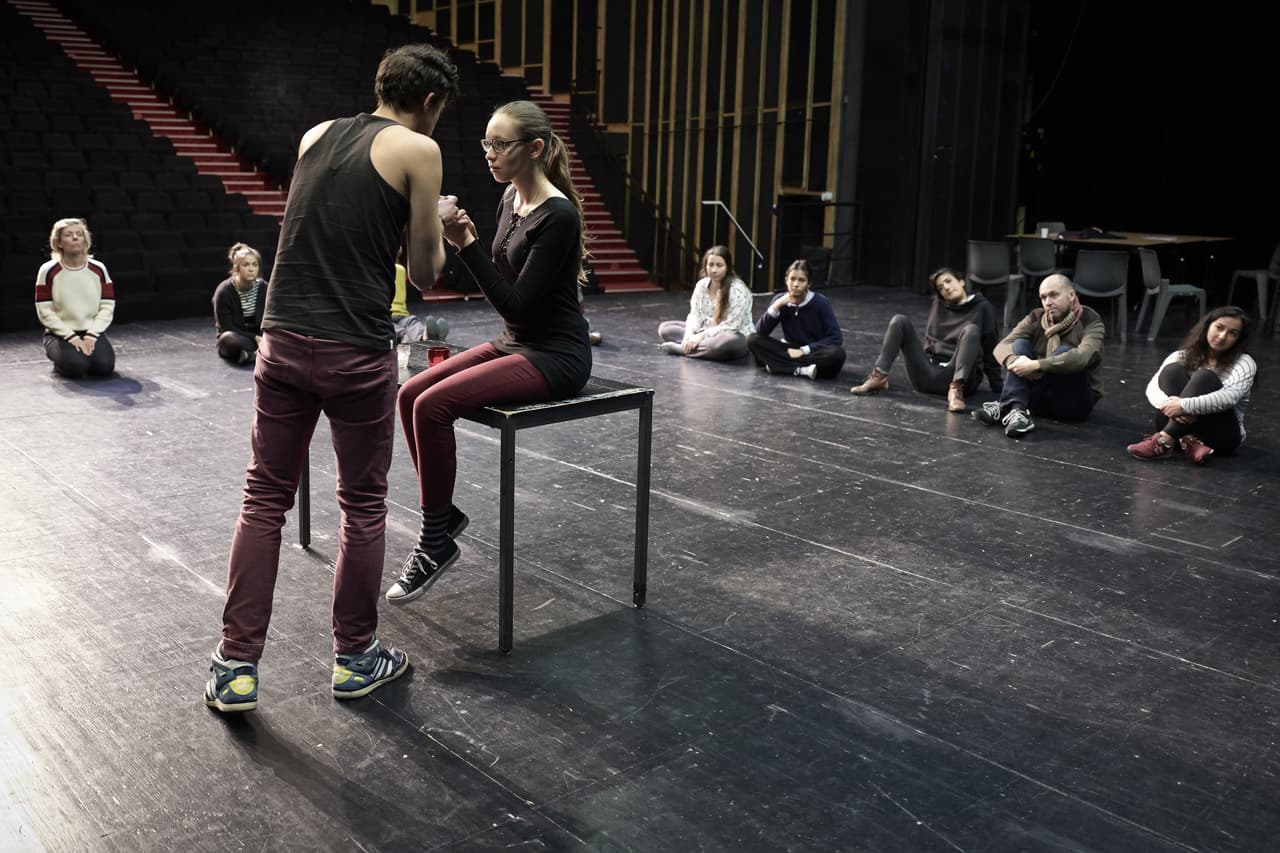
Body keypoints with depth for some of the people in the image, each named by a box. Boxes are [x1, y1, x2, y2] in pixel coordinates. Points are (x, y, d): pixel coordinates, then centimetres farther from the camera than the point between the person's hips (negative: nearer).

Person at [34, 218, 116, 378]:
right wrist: (71, 337, -17)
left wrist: (92, 335, -14)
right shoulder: (49, 271, -6)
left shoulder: (98, 269, 0)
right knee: (76, 366, -30)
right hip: (60, 334, -2)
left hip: (92, 332, 2)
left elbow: (107, 307, -1)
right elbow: (45, 312, -8)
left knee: (105, 366, -25)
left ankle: (87, 352, 10)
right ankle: (60, 359, 6)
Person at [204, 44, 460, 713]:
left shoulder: (316, 135, 14)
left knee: (264, 499, 12)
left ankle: (236, 668, 15)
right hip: (355, 353, -5)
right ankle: (355, 659, 23)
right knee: (363, 506, 11)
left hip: (284, 339, 5)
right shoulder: (418, 150, -3)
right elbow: (424, 273, 1)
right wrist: (437, 228, 21)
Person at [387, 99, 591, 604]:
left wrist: (467, 244, -24)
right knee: (410, 396, -4)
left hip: (555, 354, -9)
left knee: (433, 406, -22)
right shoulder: (511, 199, 8)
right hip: (513, 343, 9)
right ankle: (442, 516, 10)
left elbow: (518, 304, -22)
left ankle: (437, 539, -5)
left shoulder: (558, 215, -19)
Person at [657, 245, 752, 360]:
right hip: (707, 332, 7)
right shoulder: (702, 285, 0)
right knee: (665, 328, -2)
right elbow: (695, 315, -1)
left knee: (728, 343, -44)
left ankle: (681, 348, -27)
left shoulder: (738, 290, -20)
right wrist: (689, 335, -21)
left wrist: (701, 336, -26)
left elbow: (731, 326, -23)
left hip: (734, 337, -6)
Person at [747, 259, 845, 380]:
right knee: (753, 339, -18)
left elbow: (836, 338, -15)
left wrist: (804, 350, -20)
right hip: (790, 351, 3)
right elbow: (760, 332, -14)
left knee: (837, 354, -34)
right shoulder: (780, 300, -6)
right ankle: (802, 369, -25)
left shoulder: (821, 303, -13)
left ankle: (780, 365, -26)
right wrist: (776, 306, -26)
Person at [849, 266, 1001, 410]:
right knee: (899, 321, -7)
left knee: (971, 330, -28)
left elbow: (990, 350, 4)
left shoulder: (983, 307, 5)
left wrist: (998, 385, 2)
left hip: (957, 375, -4)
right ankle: (879, 377, -20)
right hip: (927, 375, 4)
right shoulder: (939, 305, 16)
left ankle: (956, 389, -39)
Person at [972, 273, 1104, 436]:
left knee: (1065, 351, -29)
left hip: (1076, 400, -4)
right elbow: (1002, 347, -12)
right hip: (1042, 398, 4)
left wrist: (1035, 365, -38)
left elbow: (1082, 357, -32)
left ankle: (1006, 408, -35)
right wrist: (1016, 363, -35)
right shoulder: (1036, 319, 1)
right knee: (1020, 344, -16)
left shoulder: (1091, 321, -11)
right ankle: (1017, 411, -37)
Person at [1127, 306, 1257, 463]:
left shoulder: (1244, 363, -1)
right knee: (1173, 371, -19)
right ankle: (1189, 442, -36)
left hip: (1222, 435, -2)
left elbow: (1230, 397, -22)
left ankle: (1164, 441, -37)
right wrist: (1171, 405, -30)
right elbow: (1152, 387, -8)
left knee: (1205, 377, -26)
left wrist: (1184, 406, -31)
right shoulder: (1183, 356, 7)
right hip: (1180, 426, 2)